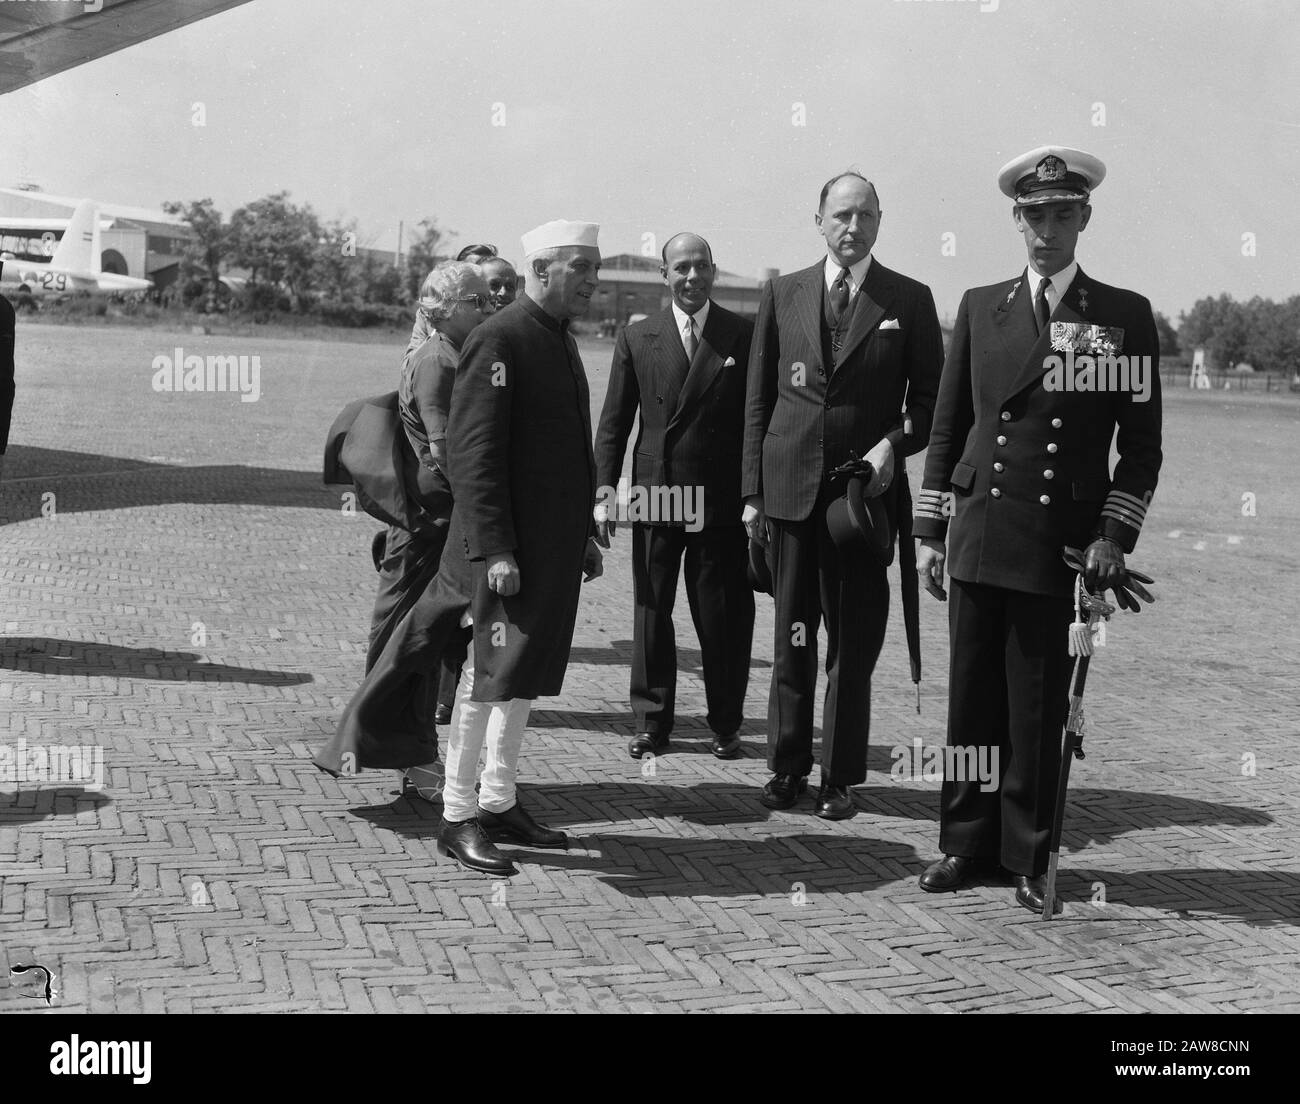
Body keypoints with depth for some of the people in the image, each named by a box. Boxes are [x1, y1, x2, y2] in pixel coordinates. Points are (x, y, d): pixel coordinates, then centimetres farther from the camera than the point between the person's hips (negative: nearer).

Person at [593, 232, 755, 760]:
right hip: (655, 495, 2)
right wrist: (604, 494, -2)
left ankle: (725, 724, 20)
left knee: (724, 617, 5)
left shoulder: (746, 335, 2)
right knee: (651, 612, 7)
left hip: (724, 500, -1)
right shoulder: (636, 339, 6)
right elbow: (613, 425, 7)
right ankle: (652, 721, 19)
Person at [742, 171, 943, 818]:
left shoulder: (909, 301, 4)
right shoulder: (783, 295, 8)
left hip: (867, 490, -1)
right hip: (790, 490, 2)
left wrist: (894, 444, -12)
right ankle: (787, 768, 19)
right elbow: (758, 401, 9)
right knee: (792, 638, 8)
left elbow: (931, 400, 7)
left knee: (853, 643, 2)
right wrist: (752, 491, 4)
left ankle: (840, 778, 12)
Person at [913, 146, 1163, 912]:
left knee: (1040, 712, 4)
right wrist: (930, 531, 7)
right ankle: (966, 846, 20)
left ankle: (1030, 861, 16)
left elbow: (1142, 445, 4)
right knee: (973, 701, 8)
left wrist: (1114, 535, -6)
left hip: (1064, 548, -2)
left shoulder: (1126, 316, 4)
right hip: (980, 539, 2)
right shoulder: (980, 307, 10)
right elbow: (948, 427, 12)